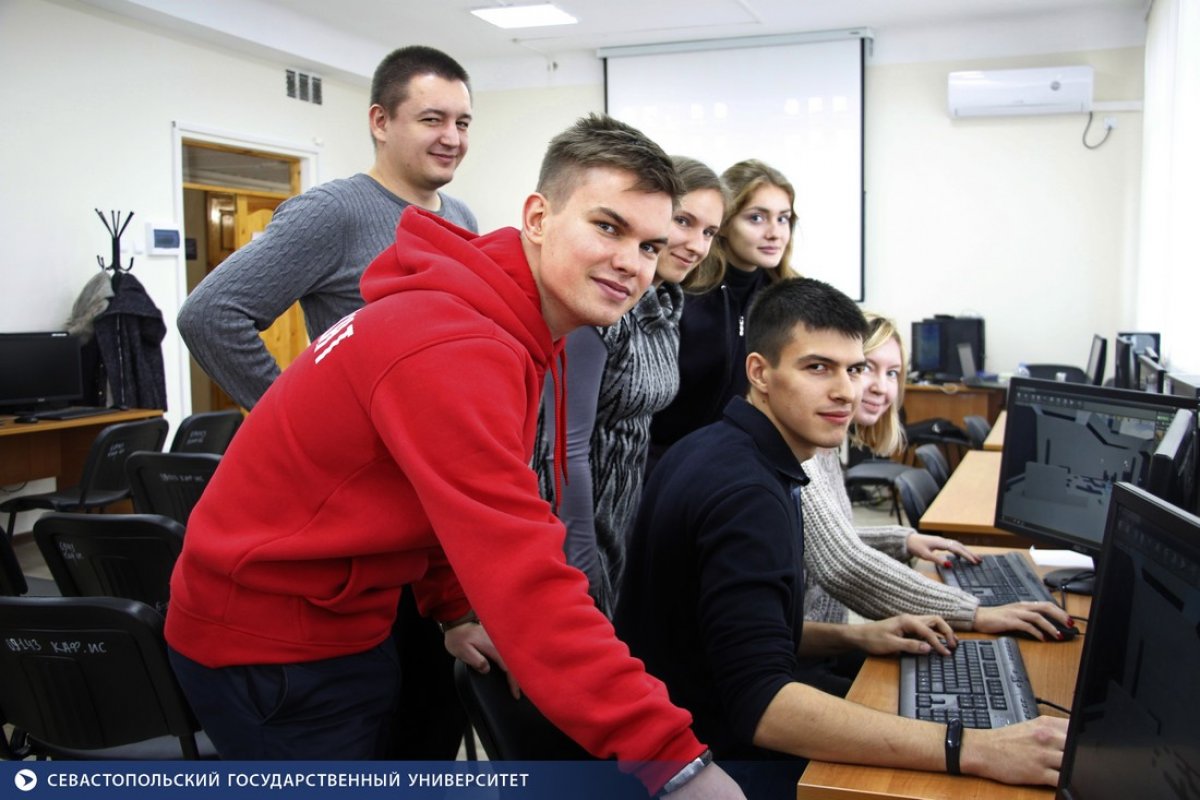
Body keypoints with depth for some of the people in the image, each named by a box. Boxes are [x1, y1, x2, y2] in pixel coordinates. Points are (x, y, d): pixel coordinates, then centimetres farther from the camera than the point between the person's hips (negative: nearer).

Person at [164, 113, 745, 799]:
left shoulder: (508, 320, 2)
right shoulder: (454, 351, -30)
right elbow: (523, 575, -37)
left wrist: (456, 611, 4)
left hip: (341, 618, 9)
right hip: (266, 646, -9)